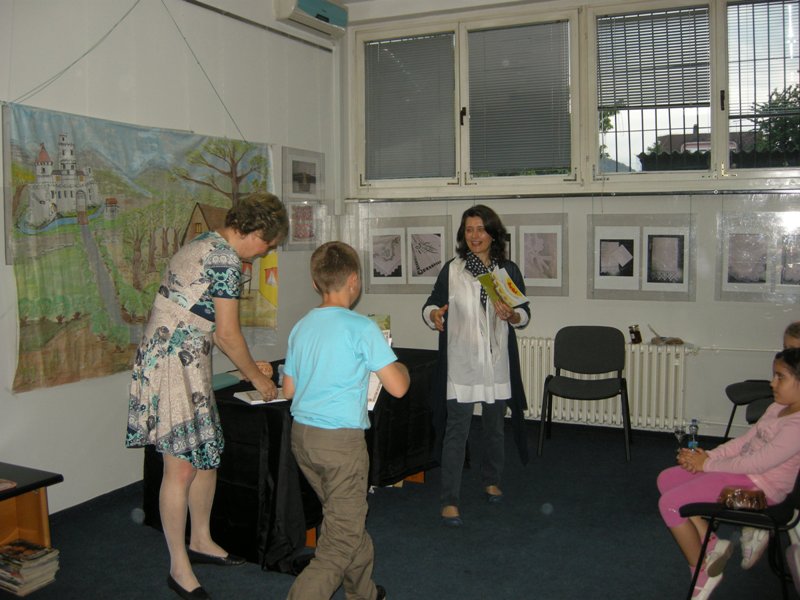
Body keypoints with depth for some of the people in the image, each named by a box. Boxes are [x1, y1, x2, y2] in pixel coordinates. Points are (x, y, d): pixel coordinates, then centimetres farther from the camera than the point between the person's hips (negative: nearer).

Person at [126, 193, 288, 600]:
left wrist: (249, 365, 24)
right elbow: (228, 334, -14)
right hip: (174, 365, -10)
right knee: (181, 467, -3)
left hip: (188, 364, 10)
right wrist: (256, 377, 0)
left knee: (207, 455, 16)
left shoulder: (205, 244, 16)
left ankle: (201, 541, 32)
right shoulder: (226, 258, -15)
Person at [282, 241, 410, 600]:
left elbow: (288, 390, 14)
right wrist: (402, 367, 8)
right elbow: (397, 388, -13)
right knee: (341, 541, 4)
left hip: (301, 435, 8)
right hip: (340, 439, -8)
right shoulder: (361, 328, -13)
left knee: (348, 519, 25)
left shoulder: (301, 327, 7)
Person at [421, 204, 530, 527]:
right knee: (456, 430, -4)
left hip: (497, 361, 3)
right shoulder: (451, 270, -2)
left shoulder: (509, 270, 3)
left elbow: (525, 313, 8)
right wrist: (434, 314, -22)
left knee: (495, 426, 17)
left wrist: (511, 315, -14)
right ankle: (449, 500, 2)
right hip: (461, 362, -2)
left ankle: (491, 481, 39)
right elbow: (430, 305, 1)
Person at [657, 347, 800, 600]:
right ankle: (712, 544, 14)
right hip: (744, 470, 10)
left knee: (669, 503, -16)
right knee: (666, 479, 10)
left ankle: (703, 572, 3)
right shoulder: (779, 408, 7)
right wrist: (708, 456, -4)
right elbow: (745, 440, 10)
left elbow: (757, 463, -25)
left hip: (759, 486, -10)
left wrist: (707, 464, -14)